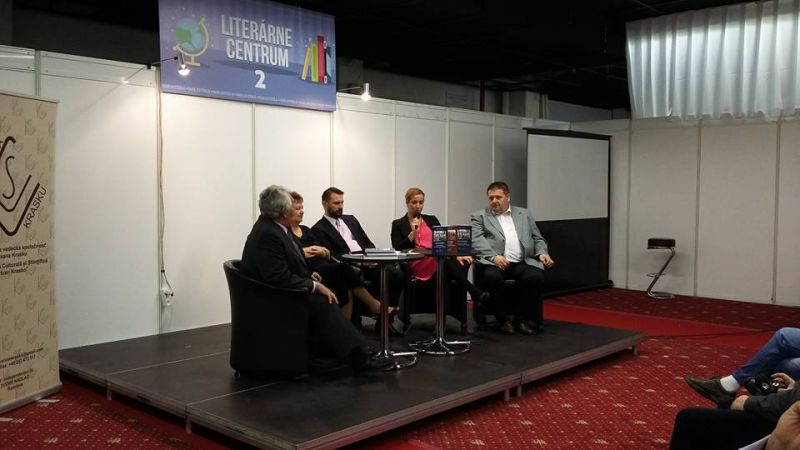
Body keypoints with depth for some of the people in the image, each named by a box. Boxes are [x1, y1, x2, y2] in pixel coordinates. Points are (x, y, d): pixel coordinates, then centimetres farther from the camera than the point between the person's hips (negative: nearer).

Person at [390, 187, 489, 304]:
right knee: (445, 260, -36)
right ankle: (475, 292, -40)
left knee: (462, 263, -31)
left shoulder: (432, 220, 24)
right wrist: (413, 233, -9)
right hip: (416, 265, -4)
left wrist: (457, 255, -6)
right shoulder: (398, 224, 13)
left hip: (439, 261, 4)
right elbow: (398, 249, 1)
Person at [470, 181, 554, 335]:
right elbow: (476, 240, -1)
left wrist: (542, 253, 2)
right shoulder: (479, 216, 15)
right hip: (495, 263, -2)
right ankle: (503, 318, -13)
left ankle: (522, 318, -9)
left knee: (535, 277, -29)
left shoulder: (524, 214, 25)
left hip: (523, 262, 2)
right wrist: (494, 256, -17)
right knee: (492, 277, -36)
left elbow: (538, 239, 24)